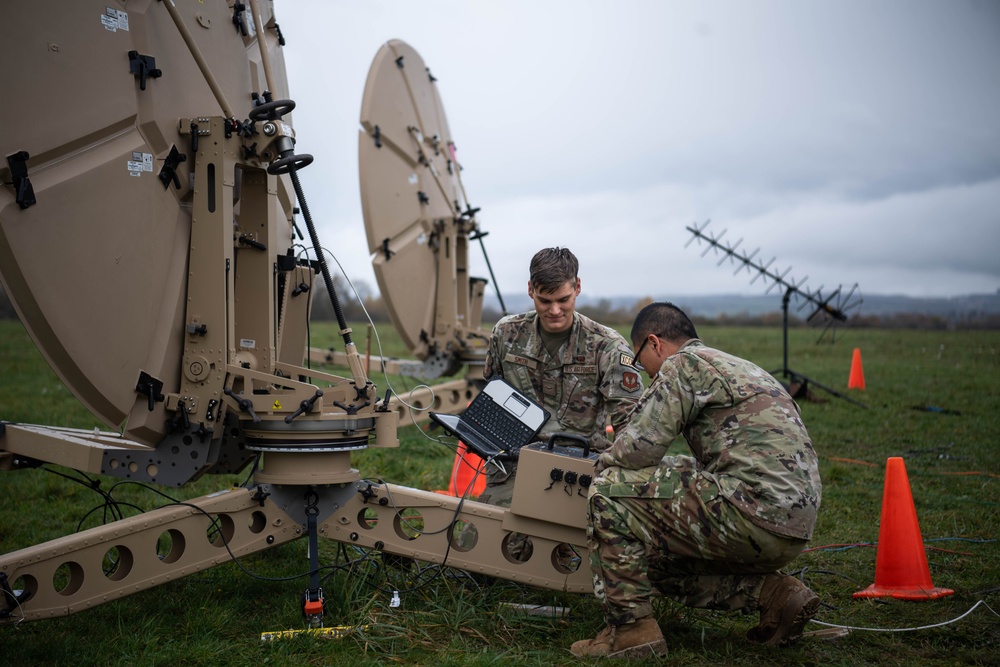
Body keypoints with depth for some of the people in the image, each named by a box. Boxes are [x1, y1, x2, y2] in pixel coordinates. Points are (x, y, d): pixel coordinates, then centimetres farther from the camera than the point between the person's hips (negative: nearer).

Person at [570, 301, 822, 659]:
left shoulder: (684, 364, -3)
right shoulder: (738, 366, 26)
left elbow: (637, 449, -9)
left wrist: (602, 465, 12)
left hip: (756, 514, -10)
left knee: (610, 490, -6)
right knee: (658, 560, 24)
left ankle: (630, 628, -2)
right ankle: (771, 592, 12)